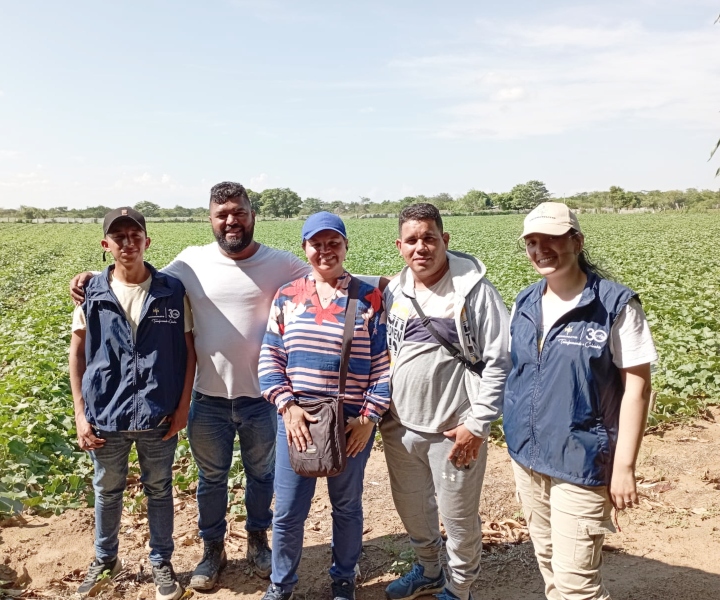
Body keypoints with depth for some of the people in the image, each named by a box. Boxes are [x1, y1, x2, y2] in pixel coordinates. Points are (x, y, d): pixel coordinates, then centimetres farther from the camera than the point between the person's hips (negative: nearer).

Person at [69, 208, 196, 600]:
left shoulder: (172, 291, -6)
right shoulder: (92, 293, -3)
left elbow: (188, 351, -1)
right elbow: (77, 354, 2)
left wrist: (183, 406, -4)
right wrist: (80, 413, -2)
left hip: (158, 416, -1)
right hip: (104, 416, 1)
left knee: (159, 490, 15)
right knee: (107, 491, 20)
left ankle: (161, 562, 35)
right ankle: (105, 559, 43)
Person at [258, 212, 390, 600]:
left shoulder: (370, 298, -4)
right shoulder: (287, 297, 1)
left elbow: (384, 363, -3)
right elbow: (270, 357, 1)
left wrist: (369, 416, -10)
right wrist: (287, 406, -11)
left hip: (351, 422, -1)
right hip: (296, 419, 1)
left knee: (347, 506, 17)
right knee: (287, 510, 9)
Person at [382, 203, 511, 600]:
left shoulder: (474, 290, -12)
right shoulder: (393, 292, 4)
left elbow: (499, 362, -12)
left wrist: (477, 424, -15)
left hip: (454, 428, -5)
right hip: (400, 425, 6)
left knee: (458, 517, 9)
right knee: (410, 507, 21)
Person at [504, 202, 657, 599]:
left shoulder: (616, 305, -13)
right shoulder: (525, 303, 4)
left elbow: (636, 388, -12)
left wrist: (624, 467, -13)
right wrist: (517, 440, 13)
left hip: (581, 462, -6)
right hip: (526, 456, 6)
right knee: (548, 563, 19)